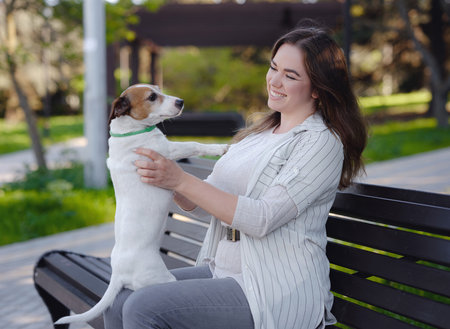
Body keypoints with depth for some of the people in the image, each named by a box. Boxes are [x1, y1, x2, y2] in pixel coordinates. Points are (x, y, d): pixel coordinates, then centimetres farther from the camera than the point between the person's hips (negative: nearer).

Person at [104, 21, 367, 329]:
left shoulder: (322, 142, -10)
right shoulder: (260, 133, 15)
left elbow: (261, 219, -20)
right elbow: (204, 203, 11)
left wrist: (181, 180, -22)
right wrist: (163, 178, -10)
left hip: (278, 294, -8)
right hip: (221, 269, 8)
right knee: (118, 303, -4)